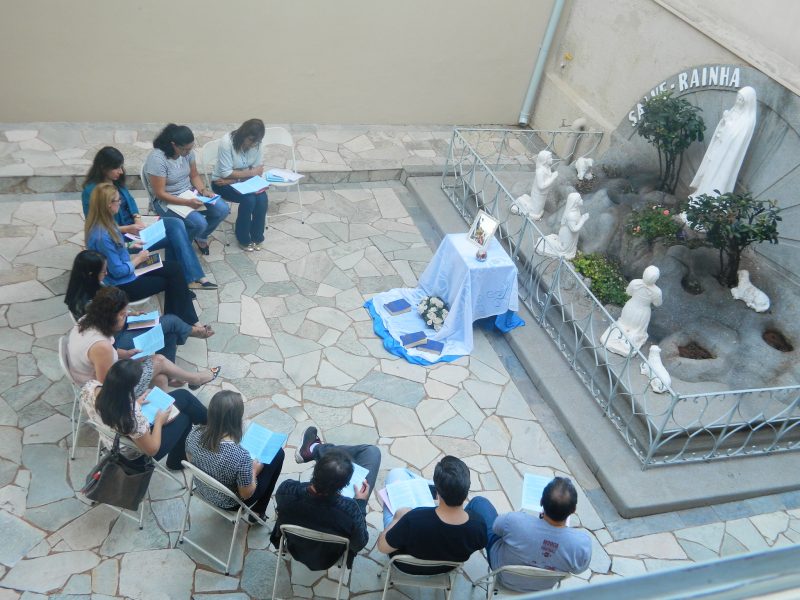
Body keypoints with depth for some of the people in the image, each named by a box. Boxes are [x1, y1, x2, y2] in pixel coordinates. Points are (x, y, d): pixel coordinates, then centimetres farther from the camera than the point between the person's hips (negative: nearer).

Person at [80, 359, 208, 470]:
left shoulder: (89, 387, -26)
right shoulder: (132, 417, -44)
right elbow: (152, 450, -24)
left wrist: (133, 403, -2)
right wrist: (159, 422, -11)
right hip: (139, 456, -6)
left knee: (183, 395, 13)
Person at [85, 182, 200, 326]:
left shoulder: (104, 224, -3)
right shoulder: (102, 236, -32)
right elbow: (118, 271, -25)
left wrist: (129, 246, 6)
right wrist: (138, 259, -12)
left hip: (125, 270, 9)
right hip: (122, 285, -9)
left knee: (173, 269, 6)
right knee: (172, 281, 3)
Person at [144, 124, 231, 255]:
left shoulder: (187, 151, -7)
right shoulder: (157, 159, -26)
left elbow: (194, 175, 7)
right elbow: (160, 194, -23)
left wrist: (203, 190, -14)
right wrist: (187, 203, -29)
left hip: (189, 192, 7)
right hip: (167, 201, -7)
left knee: (222, 210, -10)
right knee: (199, 223, -28)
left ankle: (201, 236, 17)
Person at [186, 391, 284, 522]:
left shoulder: (195, 432, -24)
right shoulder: (240, 456, -40)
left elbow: (191, 461, -1)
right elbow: (246, 494, -23)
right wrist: (254, 471, -4)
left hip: (203, 491, 5)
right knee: (277, 453, 11)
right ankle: (258, 512, 29)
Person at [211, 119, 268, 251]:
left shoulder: (256, 144, -10)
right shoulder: (227, 142, -25)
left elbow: (257, 170, -6)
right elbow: (226, 173, -25)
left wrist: (233, 180, -19)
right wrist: (251, 172, -23)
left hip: (243, 180, 5)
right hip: (222, 183, -5)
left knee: (262, 199, -22)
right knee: (248, 199, -28)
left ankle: (256, 237, -4)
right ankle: (243, 238, -8)